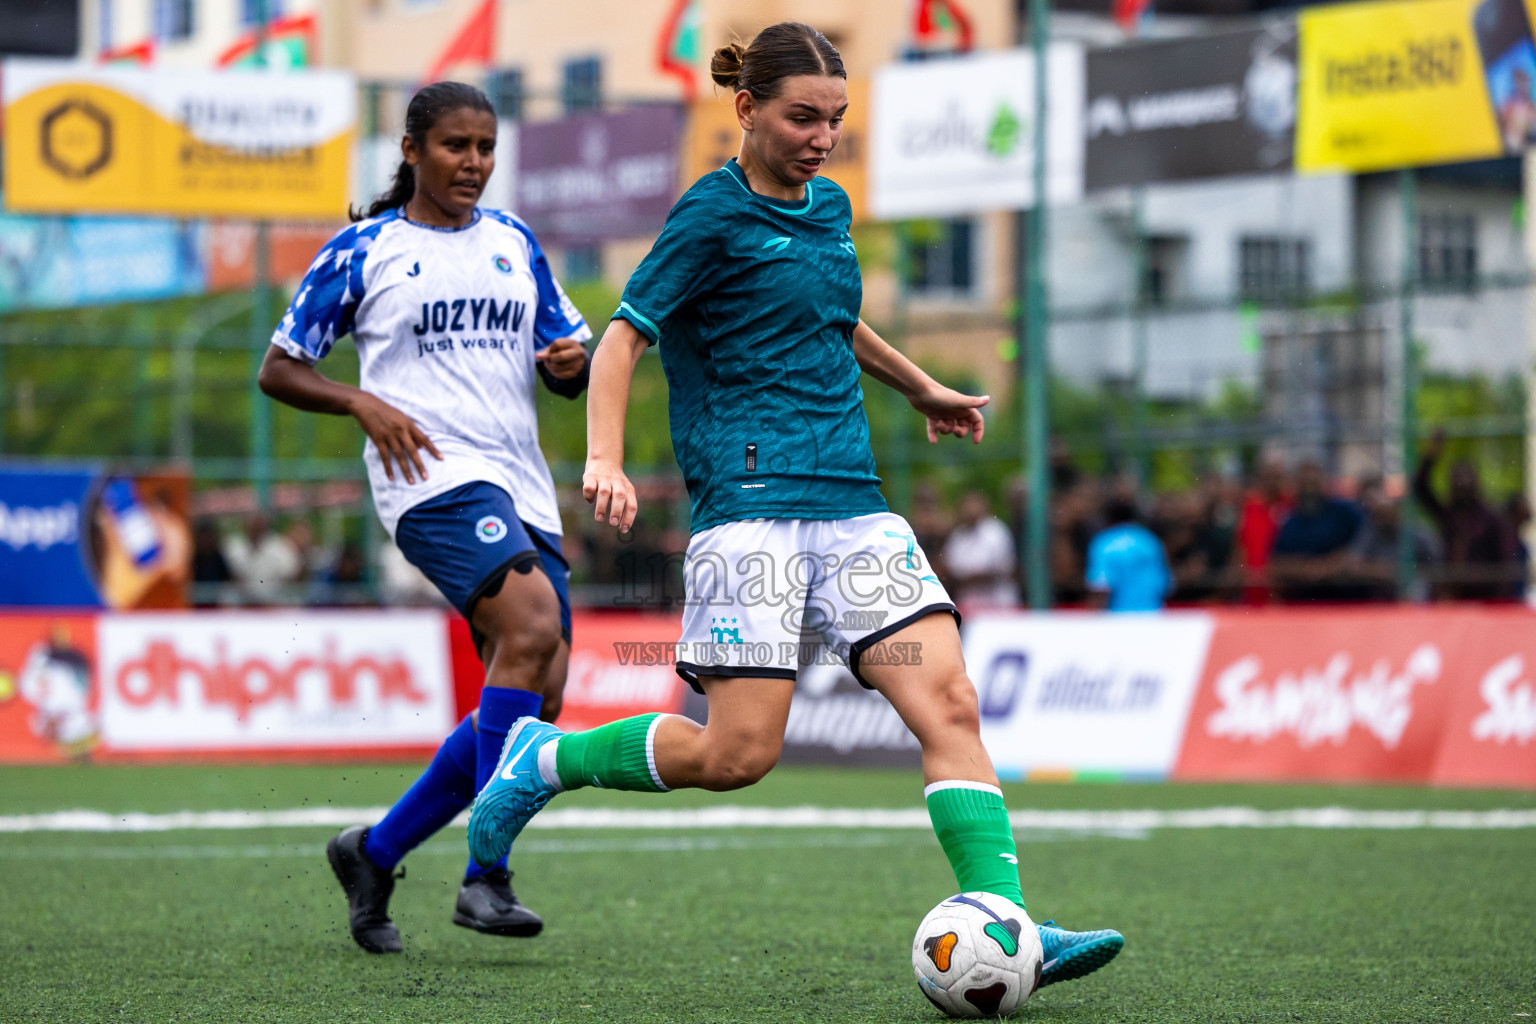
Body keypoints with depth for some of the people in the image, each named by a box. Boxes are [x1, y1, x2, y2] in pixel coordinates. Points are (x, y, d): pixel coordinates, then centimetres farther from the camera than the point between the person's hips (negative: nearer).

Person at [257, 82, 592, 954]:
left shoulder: (514, 242, 18)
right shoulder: (363, 252, 4)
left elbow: (569, 367, 24)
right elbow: (279, 369, 7)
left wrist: (572, 361, -1)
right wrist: (364, 404, -11)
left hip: (522, 489, 7)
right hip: (435, 477, -6)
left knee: (536, 702, 0)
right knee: (535, 624, -30)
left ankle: (375, 853, 17)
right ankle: (487, 877, -26)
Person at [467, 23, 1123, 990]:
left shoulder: (830, 206, 17)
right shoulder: (714, 215, -5)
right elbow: (623, 338, -9)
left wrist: (922, 387, 43)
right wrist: (605, 459, -23)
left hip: (852, 502, 7)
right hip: (753, 502, -7)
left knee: (949, 703, -9)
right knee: (739, 753, -11)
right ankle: (545, 759, 11)